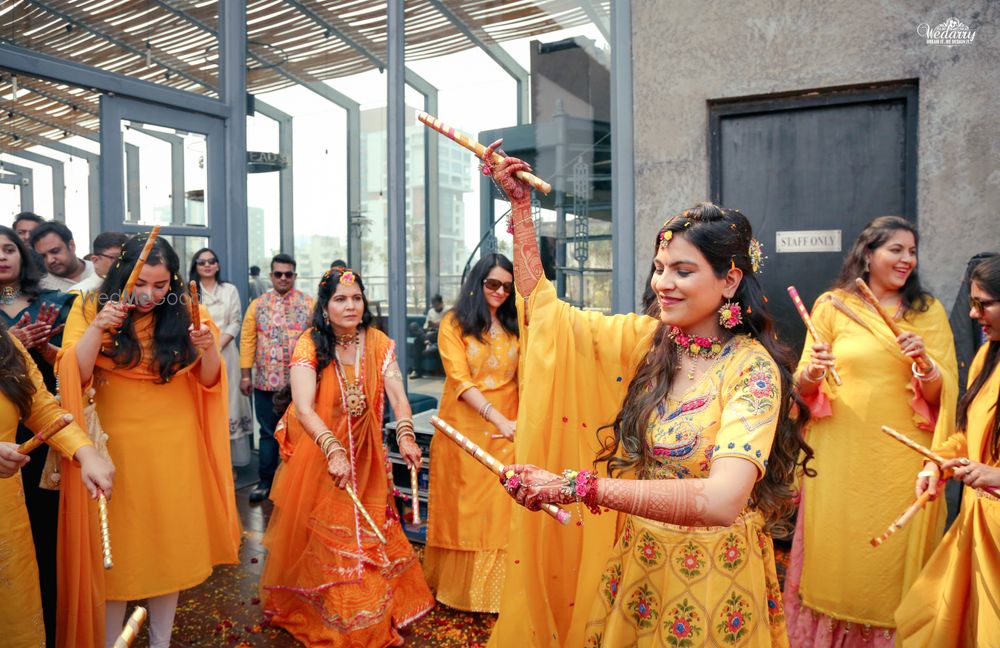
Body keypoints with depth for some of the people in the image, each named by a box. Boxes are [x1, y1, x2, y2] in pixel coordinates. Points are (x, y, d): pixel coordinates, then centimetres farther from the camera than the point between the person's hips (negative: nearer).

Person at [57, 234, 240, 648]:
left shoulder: (186, 315, -2)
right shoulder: (91, 309, -5)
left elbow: (208, 382, -1)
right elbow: (73, 378, -12)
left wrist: (208, 348, -21)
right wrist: (98, 328, -26)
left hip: (174, 450, 2)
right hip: (116, 448, -1)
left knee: (170, 544, 11)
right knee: (115, 550, 7)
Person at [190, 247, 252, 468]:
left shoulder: (230, 290, 10)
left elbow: (235, 322, 3)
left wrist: (217, 346, -9)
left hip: (224, 353, 1)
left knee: (226, 401, 1)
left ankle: (227, 459, 6)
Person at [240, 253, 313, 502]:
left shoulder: (309, 304, 1)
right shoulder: (258, 304, 7)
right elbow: (247, 340, 5)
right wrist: (245, 374, -1)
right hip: (265, 381, 2)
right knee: (268, 432, 10)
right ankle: (266, 481, 21)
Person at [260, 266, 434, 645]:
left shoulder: (378, 343, -5)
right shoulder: (309, 345, -15)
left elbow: (397, 395, -11)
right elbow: (304, 408, -25)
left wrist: (405, 435, -29)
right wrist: (334, 450, -38)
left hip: (365, 456, 3)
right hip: (318, 452, -3)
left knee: (368, 534, 11)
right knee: (321, 536, 9)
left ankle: (371, 615, 32)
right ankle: (318, 615, 32)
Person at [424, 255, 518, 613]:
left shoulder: (514, 326, 10)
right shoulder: (454, 323, -1)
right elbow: (460, 380, -10)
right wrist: (498, 418, -19)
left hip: (507, 429, 3)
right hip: (465, 428, -3)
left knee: (501, 509, 5)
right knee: (464, 506, 6)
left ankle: (496, 587, 19)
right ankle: (456, 584, 23)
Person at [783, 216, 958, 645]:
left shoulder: (929, 312, 5)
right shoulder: (832, 305, 0)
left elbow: (942, 395, 1)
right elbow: (804, 389, 2)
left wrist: (925, 363, -19)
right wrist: (811, 373, -20)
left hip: (904, 461, 2)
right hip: (842, 458, -1)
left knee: (894, 558, 9)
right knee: (838, 552, 6)